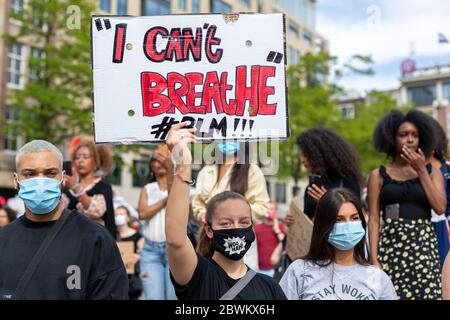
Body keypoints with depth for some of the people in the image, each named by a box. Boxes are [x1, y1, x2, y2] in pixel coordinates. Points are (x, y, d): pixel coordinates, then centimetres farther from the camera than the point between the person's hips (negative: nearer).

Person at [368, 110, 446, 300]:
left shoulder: (431, 172, 11)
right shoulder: (379, 175, 5)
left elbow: (440, 208, -5)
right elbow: (374, 220, 0)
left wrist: (421, 170, -3)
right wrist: (374, 259, -8)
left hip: (424, 247, 2)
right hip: (391, 247, -1)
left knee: (427, 294, -1)